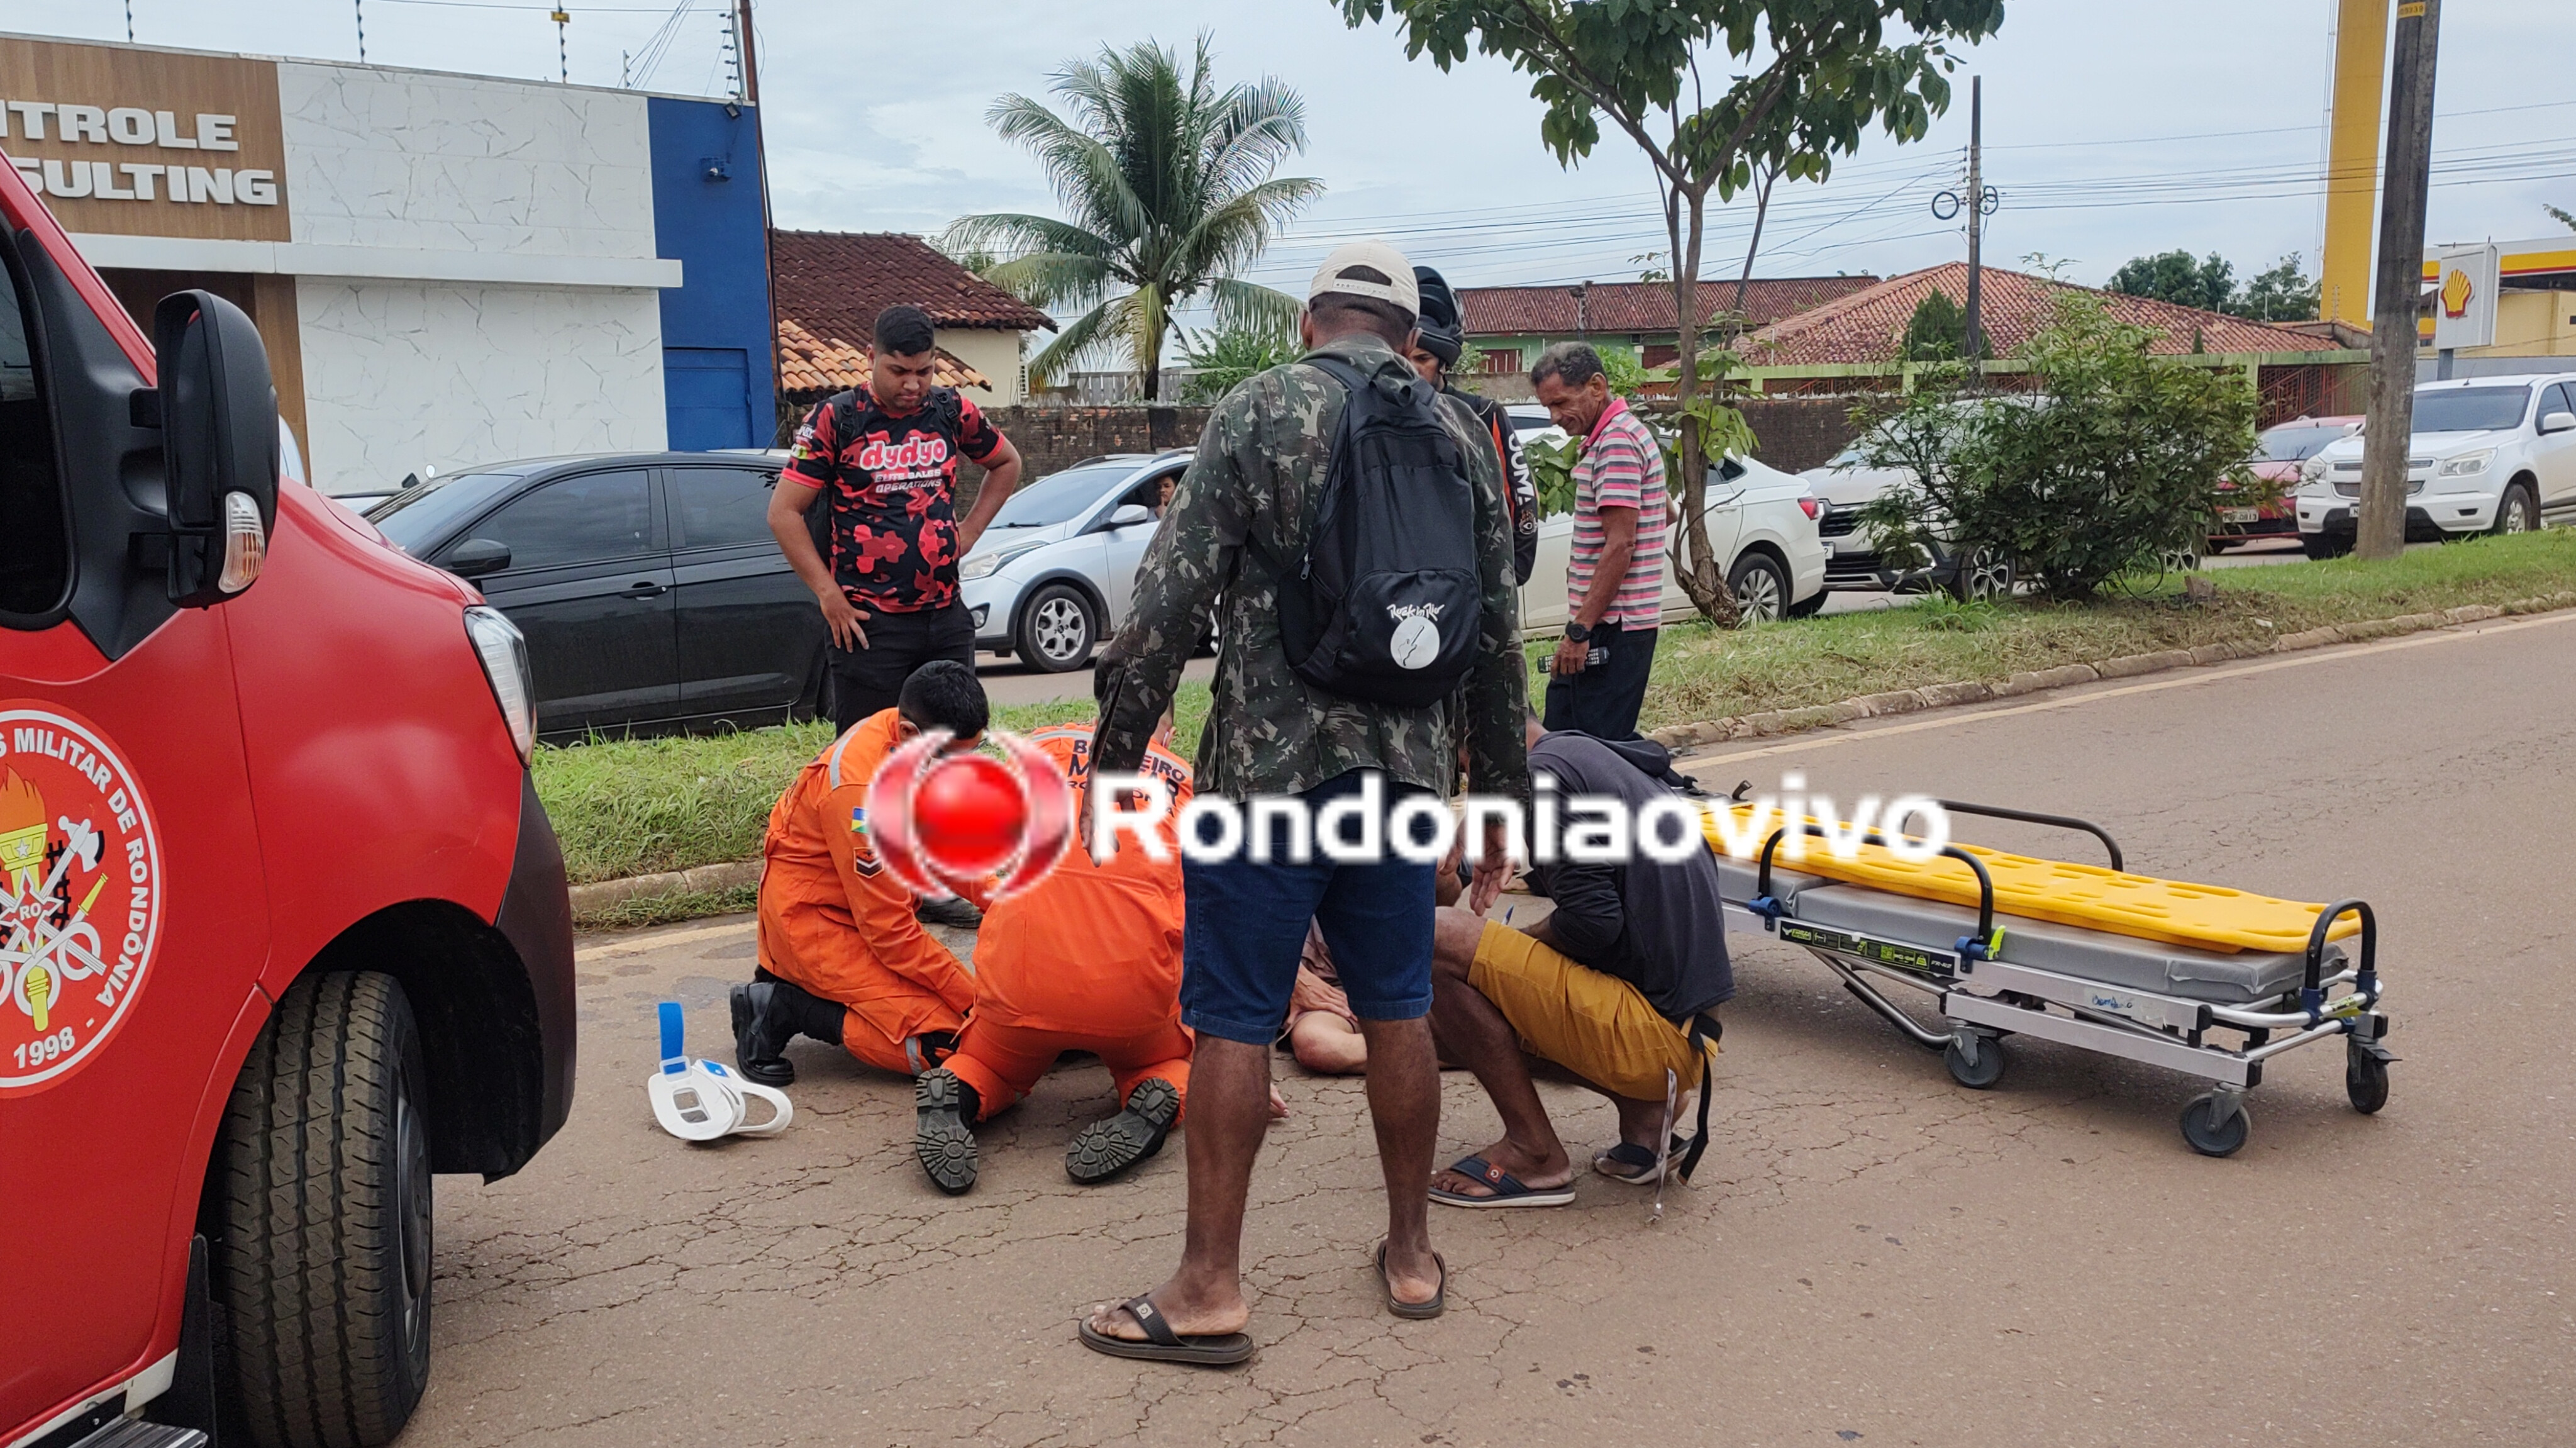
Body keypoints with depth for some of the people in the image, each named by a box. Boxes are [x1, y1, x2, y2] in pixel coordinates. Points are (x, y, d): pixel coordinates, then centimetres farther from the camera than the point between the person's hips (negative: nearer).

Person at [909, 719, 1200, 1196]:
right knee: (1168, 1061, 31)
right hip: (1135, 978, 0)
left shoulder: (1038, 745, 19)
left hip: (1018, 976, 0)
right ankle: (1157, 1096, -3)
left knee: (994, 1066, 30)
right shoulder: (1187, 781, 19)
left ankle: (958, 1093, -4)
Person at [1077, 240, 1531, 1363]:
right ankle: (1412, 1255, 25)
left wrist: (1112, 760, -4)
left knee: (1233, 1020, 2)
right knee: (1397, 1009, 14)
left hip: (1268, 766, -4)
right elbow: (1498, 638, 12)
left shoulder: (1259, 410, -4)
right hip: (1406, 767, 5)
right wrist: (1500, 801, 20)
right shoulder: (1461, 437, 10)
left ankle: (1209, 1289, 8)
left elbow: (1171, 600, -10)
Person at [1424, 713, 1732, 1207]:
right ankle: (1643, 1108, 10)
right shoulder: (1623, 763, 18)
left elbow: (1593, 922, -19)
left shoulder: (1546, 771, -11)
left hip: (1652, 1029, -10)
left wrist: (1517, 947, 0)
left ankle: (1535, 1153, -5)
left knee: (1438, 944, -12)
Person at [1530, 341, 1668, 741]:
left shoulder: (1616, 442, -14)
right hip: (1609, 621, 11)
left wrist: (1580, 629, -22)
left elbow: (1620, 545, -21)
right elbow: (1666, 516, 30)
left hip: (1611, 625, -11)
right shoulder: (1623, 434, 18)